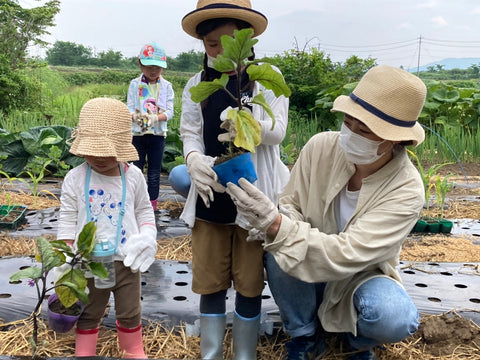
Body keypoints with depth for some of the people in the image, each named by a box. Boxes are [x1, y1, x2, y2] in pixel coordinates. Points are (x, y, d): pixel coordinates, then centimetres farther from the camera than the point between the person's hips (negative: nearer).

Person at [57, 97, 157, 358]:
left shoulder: (133, 176, -6)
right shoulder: (75, 179, -10)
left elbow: (143, 210, 5)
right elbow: (67, 220, -6)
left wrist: (148, 236, -10)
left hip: (126, 262, 2)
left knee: (130, 313, 20)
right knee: (88, 315, 19)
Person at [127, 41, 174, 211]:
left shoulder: (166, 86, 2)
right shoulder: (135, 84, 1)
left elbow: (169, 111, -4)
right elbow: (129, 108, -4)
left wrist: (156, 117, -24)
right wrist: (136, 117, -27)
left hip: (158, 134, 0)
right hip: (138, 133, 0)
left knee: (154, 172, 8)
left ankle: (152, 203, 18)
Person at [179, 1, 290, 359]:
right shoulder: (196, 84, 7)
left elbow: (278, 131, -7)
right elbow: (189, 133, 1)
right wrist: (194, 159, -22)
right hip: (210, 195, 3)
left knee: (249, 283, 8)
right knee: (210, 282, 10)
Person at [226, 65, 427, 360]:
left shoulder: (407, 191, -27)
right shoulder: (321, 146, -19)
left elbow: (346, 255, -34)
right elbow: (292, 204, -8)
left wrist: (276, 225, -46)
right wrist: (275, 221, -33)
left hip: (363, 275, -2)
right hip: (305, 271, 2)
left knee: (393, 318, -33)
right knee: (277, 253, -30)